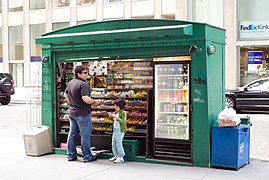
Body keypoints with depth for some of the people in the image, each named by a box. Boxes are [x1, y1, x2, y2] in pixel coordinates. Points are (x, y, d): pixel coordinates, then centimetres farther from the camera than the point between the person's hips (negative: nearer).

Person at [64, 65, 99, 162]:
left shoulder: (71, 82, 9)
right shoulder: (83, 84, -19)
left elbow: (65, 94, 21)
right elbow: (85, 99, -29)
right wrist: (94, 102, -13)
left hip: (72, 112, 9)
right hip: (83, 113, -8)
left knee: (72, 134, 14)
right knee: (85, 135, 0)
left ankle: (71, 155, 22)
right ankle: (87, 157, 7)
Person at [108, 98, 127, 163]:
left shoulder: (123, 113, -13)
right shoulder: (116, 112, 12)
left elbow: (123, 121, -23)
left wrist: (116, 117, -27)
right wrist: (111, 116, 7)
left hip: (120, 130, -9)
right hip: (115, 129, 9)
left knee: (118, 143, -8)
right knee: (113, 143, 12)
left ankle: (121, 157, -1)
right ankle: (116, 156, 23)